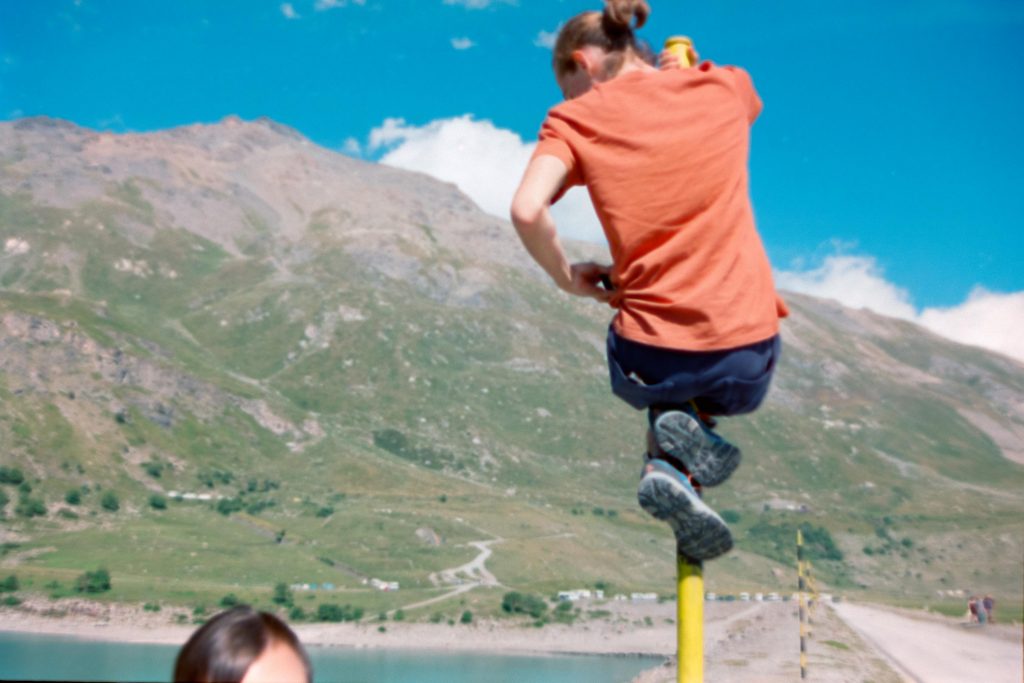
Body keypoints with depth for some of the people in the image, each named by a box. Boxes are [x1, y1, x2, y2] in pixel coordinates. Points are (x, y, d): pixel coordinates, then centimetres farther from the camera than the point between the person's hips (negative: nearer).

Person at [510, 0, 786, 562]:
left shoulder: (577, 119, 0)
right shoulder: (724, 89, 8)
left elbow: (527, 211, -16)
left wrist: (568, 278, 0)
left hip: (650, 361, -1)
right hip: (749, 358, 2)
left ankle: (668, 464, 4)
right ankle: (687, 426, 3)